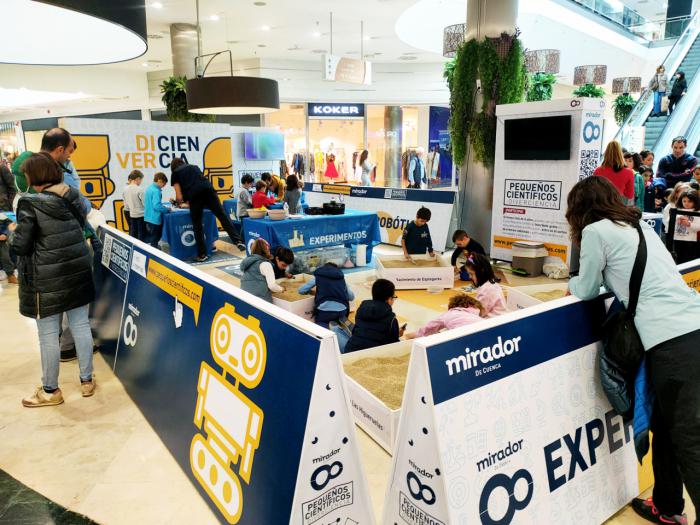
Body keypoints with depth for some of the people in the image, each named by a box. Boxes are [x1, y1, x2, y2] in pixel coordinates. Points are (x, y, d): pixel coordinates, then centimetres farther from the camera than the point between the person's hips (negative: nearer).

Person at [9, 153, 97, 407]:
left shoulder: (30, 204, -14)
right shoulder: (73, 195, 2)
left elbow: (20, 247, -11)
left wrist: (14, 232, 9)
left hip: (47, 278, -5)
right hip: (78, 269, 5)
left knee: (48, 335, 7)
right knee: (81, 325, 13)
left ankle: (50, 391, 21)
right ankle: (87, 380, 25)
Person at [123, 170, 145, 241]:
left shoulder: (126, 189, 2)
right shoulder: (139, 189, -16)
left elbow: (125, 203, 9)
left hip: (132, 214, 6)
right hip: (141, 214, -6)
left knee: (133, 233, 13)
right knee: (141, 234, 2)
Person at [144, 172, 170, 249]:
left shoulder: (148, 188, 10)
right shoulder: (156, 191, -19)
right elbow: (157, 206, -27)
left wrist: (164, 208, 16)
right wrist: (167, 209, -12)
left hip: (147, 218, 9)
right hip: (154, 219, -9)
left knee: (148, 240, 19)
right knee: (154, 242, 1)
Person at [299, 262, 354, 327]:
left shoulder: (318, 276, 15)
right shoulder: (341, 277, 22)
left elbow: (301, 290, 16)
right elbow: (351, 297, 26)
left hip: (324, 310, -3)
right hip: (342, 310, 4)